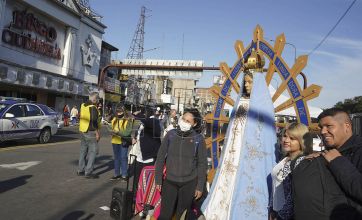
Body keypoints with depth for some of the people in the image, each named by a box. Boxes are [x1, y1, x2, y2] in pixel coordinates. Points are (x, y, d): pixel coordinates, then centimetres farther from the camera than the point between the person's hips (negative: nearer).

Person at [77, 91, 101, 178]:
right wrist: (97, 133, -16)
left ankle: (80, 170, 23)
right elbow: (94, 122, -20)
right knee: (93, 151, -3)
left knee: (83, 150, 16)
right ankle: (88, 172, -3)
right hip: (91, 132, -9)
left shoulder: (83, 105, 9)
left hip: (82, 131, 9)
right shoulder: (93, 107, -16)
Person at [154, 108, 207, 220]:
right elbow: (160, 158, 0)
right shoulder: (171, 135, -6)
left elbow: (202, 163, -3)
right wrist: (158, 180, -1)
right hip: (169, 181, 1)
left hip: (189, 183, -1)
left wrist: (200, 186, -3)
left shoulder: (198, 139, -9)